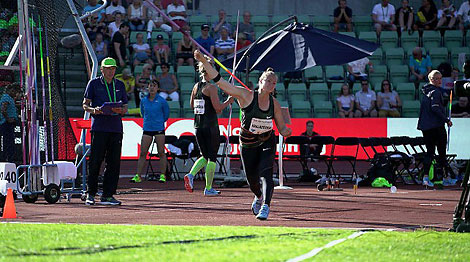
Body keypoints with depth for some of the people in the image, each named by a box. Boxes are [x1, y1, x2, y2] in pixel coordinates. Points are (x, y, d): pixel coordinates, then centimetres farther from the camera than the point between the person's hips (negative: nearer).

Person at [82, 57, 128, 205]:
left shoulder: (120, 85, 18)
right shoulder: (94, 84, 8)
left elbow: (125, 107, 18)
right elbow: (85, 105, 7)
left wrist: (121, 110, -6)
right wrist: (94, 110, -15)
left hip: (116, 128, 3)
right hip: (99, 128, -3)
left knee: (114, 162, 0)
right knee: (95, 161, -6)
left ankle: (107, 195, 4)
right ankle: (91, 194, 1)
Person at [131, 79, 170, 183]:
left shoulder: (162, 101, -3)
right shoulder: (143, 100, 6)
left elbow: (166, 115, 9)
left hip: (159, 129, -3)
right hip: (147, 129, 3)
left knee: (161, 153, -2)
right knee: (142, 153, -1)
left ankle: (162, 175, 4)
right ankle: (138, 176, 0)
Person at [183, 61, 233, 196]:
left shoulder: (196, 86, 10)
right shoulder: (211, 87, -11)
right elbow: (218, 107, -16)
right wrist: (229, 101, 0)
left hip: (198, 125, 7)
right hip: (210, 126, -7)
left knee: (205, 156, 15)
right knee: (212, 157, 3)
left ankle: (191, 175, -8)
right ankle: (208, 188, 4)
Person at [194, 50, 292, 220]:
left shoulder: (274, 104, -6)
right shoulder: (246, 96, -17)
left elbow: (282, 128, 3)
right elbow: (219, 81, -21)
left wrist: (287, 131, -22)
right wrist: (204, 61, -28)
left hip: (267, 143, 1)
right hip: (248, 145, -1)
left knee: (265, 172, -22)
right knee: (251, 179, 9)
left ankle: (265, 206, -28)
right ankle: (259, 197, 43)